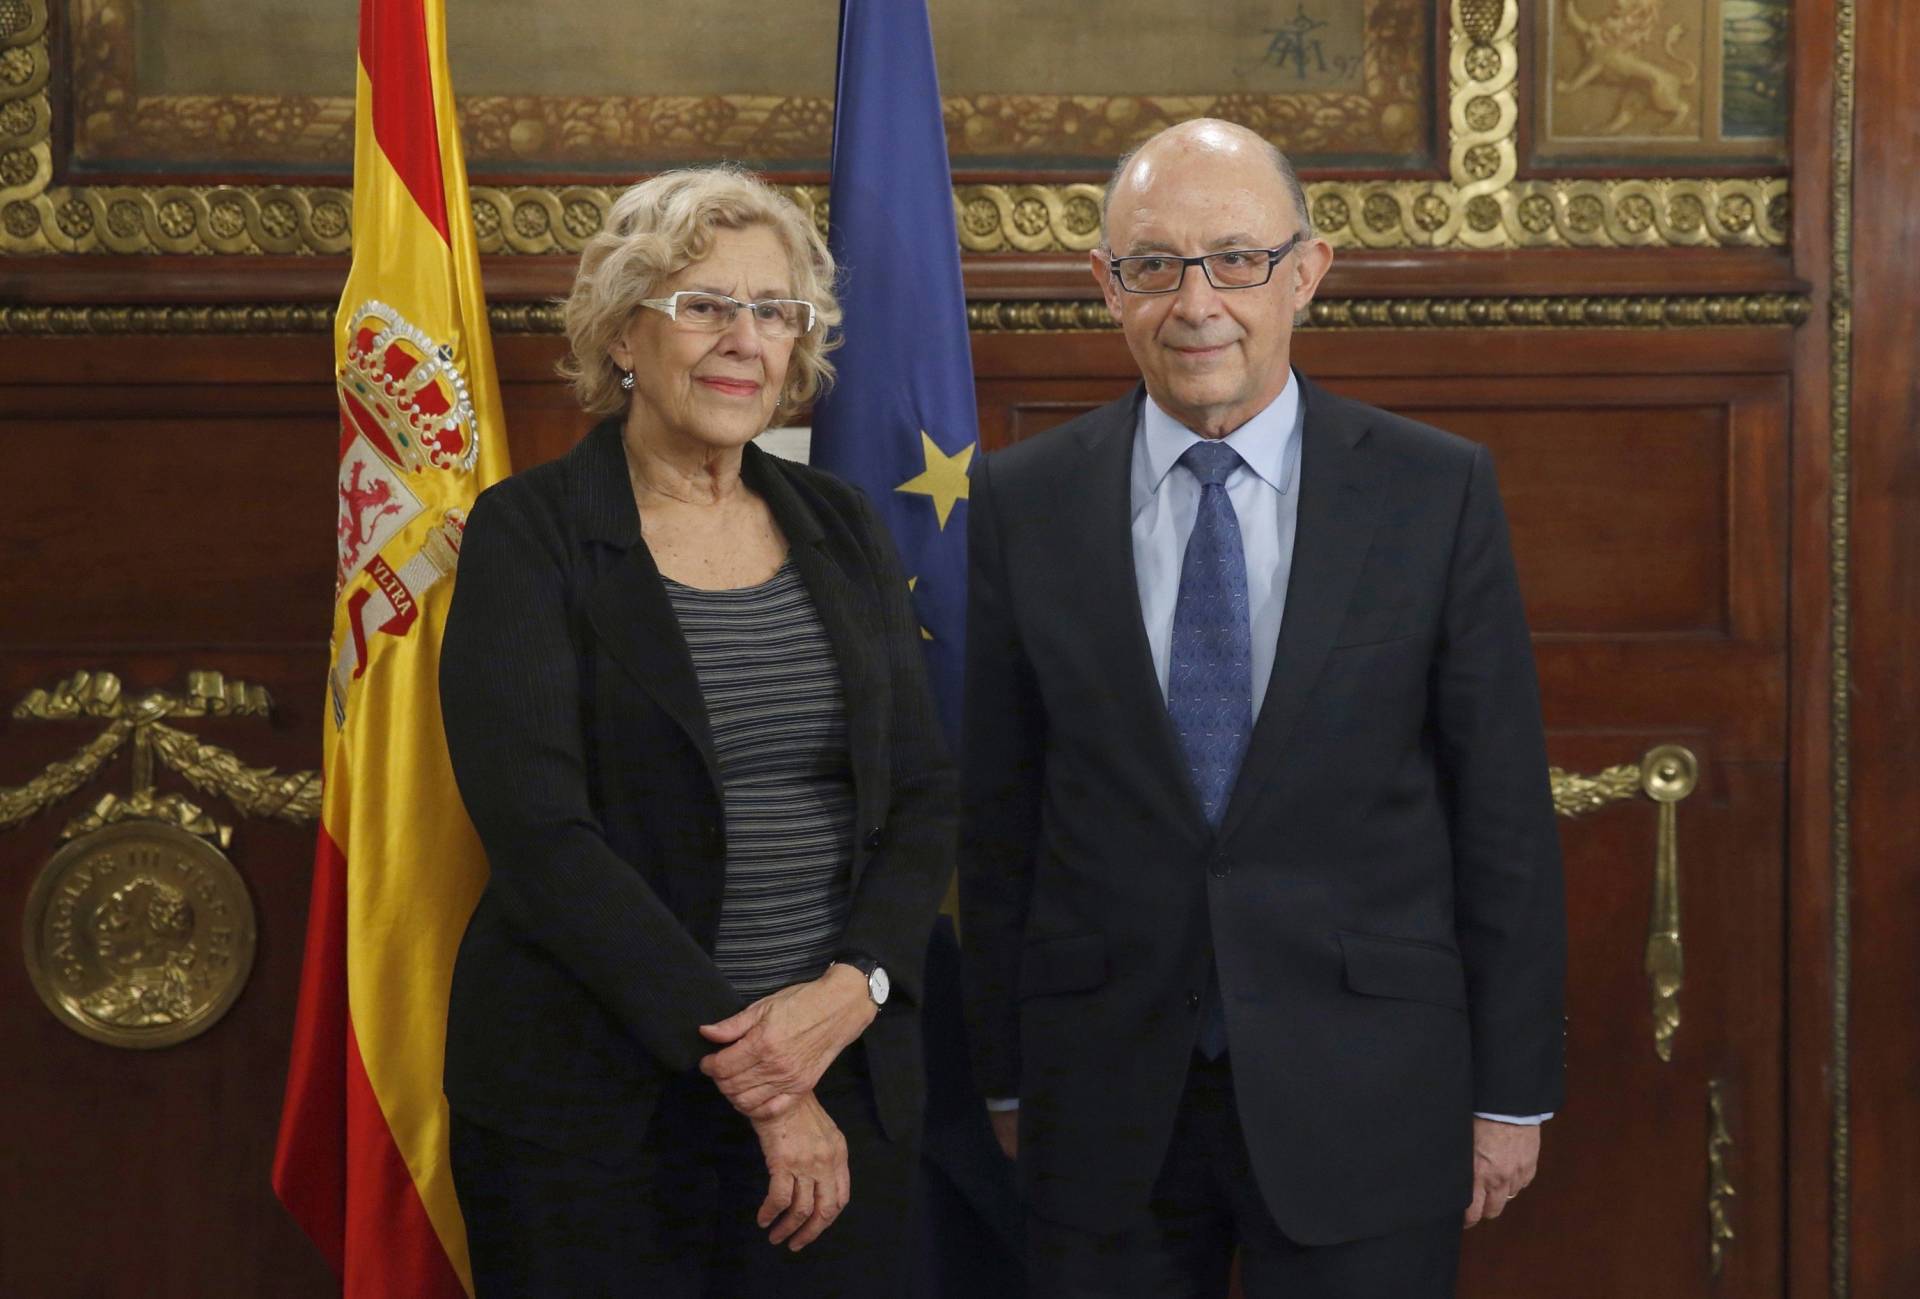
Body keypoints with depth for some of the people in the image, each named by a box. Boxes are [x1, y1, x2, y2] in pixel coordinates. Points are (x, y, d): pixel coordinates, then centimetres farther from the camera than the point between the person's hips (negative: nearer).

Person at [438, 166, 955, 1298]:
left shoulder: (841, 529, 9)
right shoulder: (531, 535, -5)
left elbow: (923, 798, 7)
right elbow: (540, 833, -13)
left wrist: (851, 987, -12)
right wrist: (745, 1066, -16)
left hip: (844, 1089, 4)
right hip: (595, 1108, -4)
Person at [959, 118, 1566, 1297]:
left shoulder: (1440, 491, -2)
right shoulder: (1024, 503, 1)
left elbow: (1503, 808, -1)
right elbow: (997, 814, 5)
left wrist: (1513, 1091, 0)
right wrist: (1004, 1076, 5)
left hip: (1360, 1099, -1)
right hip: (1104, 1101, 1)